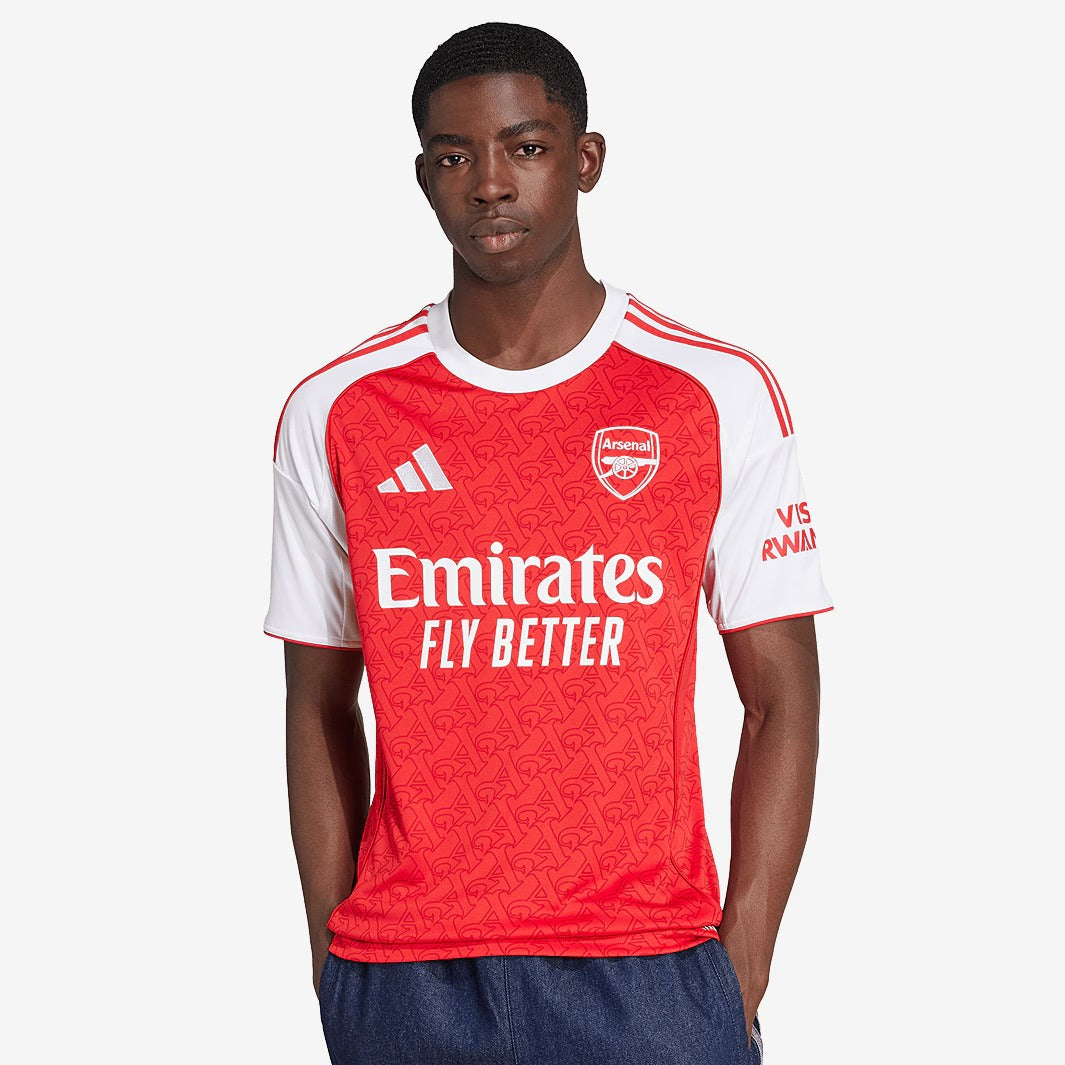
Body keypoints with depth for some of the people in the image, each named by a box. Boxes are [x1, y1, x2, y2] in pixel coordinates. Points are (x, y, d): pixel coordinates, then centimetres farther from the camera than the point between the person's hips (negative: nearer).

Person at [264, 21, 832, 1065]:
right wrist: (331, 964, 2)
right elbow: (321, 708, 8)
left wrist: (743, 966, -6)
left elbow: (781, 703, 0)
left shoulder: (721, 398, -1)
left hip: (648, 975, -1)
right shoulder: (333, 413, 3)